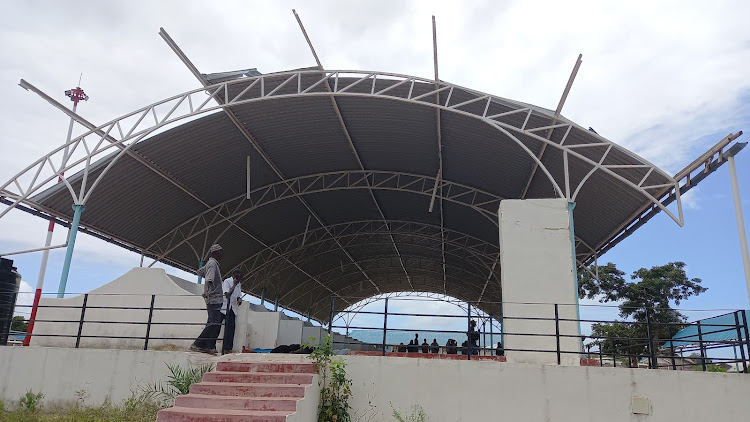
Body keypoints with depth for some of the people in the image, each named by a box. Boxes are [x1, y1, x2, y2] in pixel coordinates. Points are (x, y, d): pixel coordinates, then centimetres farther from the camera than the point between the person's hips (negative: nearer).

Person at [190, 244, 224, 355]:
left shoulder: (210, 263, 17)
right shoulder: (212, 264, -11)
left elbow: (199, 272, 32)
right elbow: (209, 279, -27)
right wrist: (207, 291, -42)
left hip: (215, 299, 10)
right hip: (214, 299, -10)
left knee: (213, 324, 9)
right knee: (215, 324, -13)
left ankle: (209, 347, 10)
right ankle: (197, 344, -10)